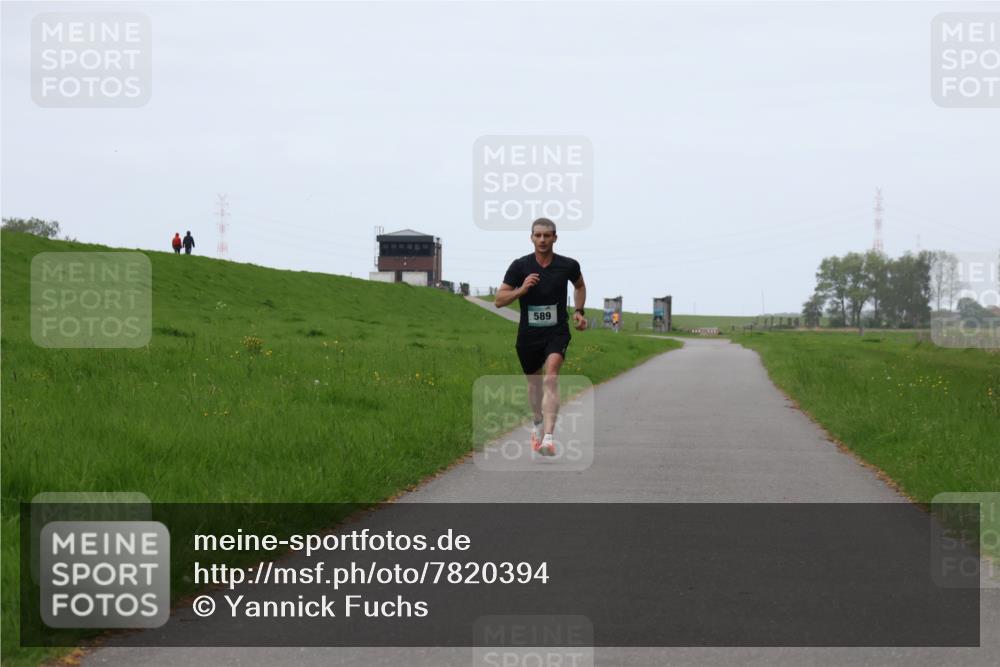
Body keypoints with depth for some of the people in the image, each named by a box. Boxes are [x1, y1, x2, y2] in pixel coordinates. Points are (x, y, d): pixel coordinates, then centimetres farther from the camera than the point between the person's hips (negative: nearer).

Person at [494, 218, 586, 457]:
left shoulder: (568, 265, -4)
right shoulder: (520, 266, -7)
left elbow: (580, 286, 20)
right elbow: (499, 300, -5)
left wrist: (579, 311, 6)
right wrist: (521, 290, -21)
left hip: (557, 332, -2)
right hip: (528, 334, 2)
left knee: (551, 378, -23)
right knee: (534, 382, 17)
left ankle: (548, 438, -33)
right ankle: (538, 425, 47)